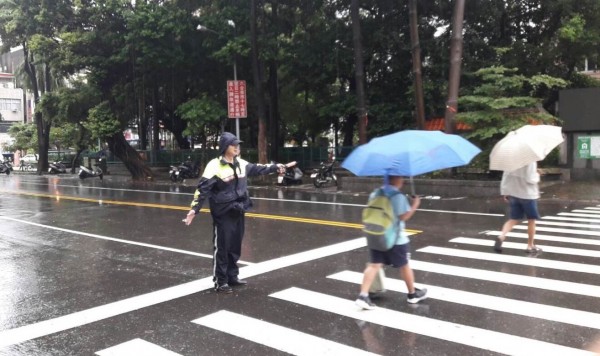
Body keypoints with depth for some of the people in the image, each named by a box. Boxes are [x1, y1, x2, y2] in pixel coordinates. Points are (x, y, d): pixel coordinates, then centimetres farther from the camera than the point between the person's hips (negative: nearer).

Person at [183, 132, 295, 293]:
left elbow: (257, 169, 24)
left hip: (238, 212, 7)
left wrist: (276, 167, 27)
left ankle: (232, 276, 29)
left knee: (235, 246, 15)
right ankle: (220, 281, 11)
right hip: (223, 213, -7)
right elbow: (203, 188, -16)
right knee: (221, 247, 0)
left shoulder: (241, 164, 7)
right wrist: (194, 209, -22)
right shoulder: (214, 166, -14)